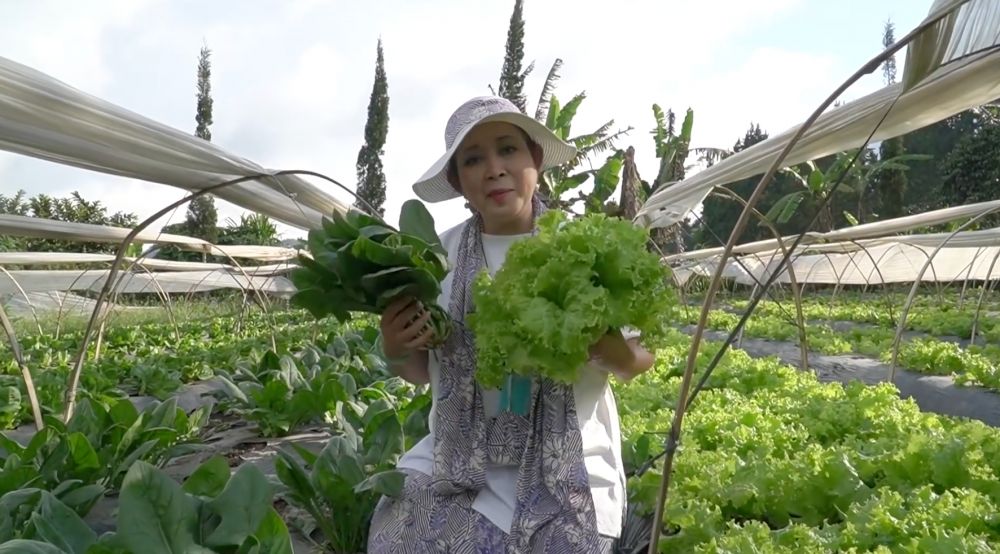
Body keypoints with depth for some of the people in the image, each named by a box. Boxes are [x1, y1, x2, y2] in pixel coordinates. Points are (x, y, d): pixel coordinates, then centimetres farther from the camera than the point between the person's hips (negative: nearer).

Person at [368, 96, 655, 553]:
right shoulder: (439, 255, -1)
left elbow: (641, 359, 1)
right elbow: (422, 371, 10)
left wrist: (608, 346, -21)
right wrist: (395, 350, -12)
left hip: (567, 473, -1)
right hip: (457, 467, 2)